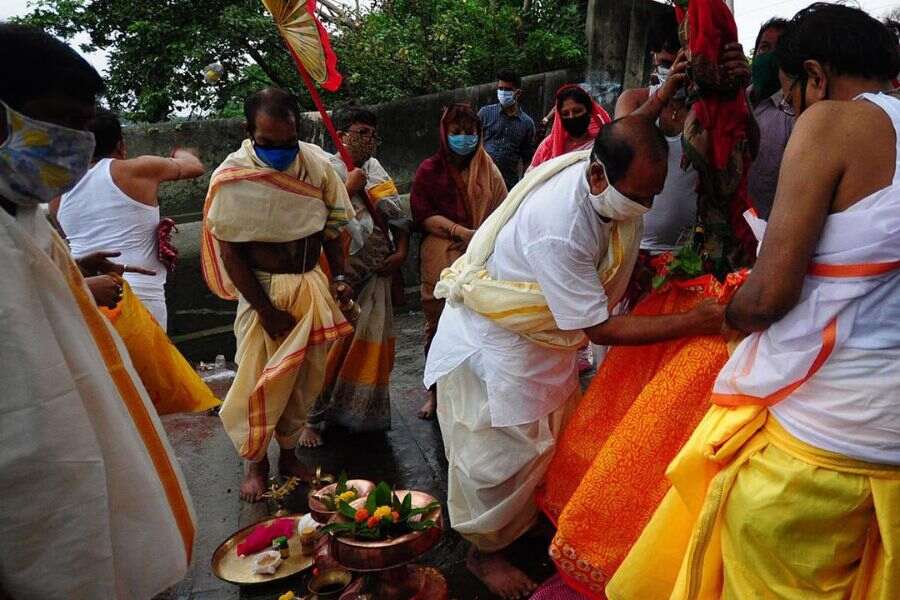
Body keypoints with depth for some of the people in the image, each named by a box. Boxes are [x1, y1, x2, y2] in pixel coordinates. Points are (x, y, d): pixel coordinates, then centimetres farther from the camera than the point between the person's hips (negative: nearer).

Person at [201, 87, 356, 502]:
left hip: (312, 285, 4)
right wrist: (266, 310, -14)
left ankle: (289, 453, 32)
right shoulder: (232, 176, -14)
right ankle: (256, 462, 25)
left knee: (307, 378, 11)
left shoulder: (316, 163, -3)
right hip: (263, 289, -3)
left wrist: (339, 275, -2)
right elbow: (229, 250, -12)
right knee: (258, 381, 2)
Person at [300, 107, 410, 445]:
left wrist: (401, 252, -1)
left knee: (371, 345, 13)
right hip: (339, 275, -6)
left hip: (376, 274, 6)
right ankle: (312, 418, 13)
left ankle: (364, 412, 31)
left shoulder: (376, 169, 13)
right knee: (331, 344, -2)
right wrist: (349, 188, -17)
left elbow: (398, 215, 12)